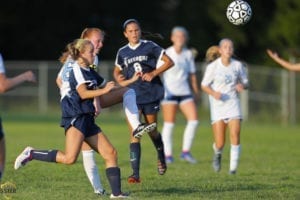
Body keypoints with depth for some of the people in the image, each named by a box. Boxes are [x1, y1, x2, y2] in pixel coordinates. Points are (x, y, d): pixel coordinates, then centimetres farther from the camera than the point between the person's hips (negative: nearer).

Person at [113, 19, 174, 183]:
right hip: (133, 95, 2)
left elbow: (169, 62, -2)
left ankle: (161, 157, 43)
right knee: (134, 133, -9)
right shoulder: (122, 52, 8)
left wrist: (154, 73, -13)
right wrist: (121, 81, 1)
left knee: (152, 129, 11)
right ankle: (135, 174, -13)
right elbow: (116, 72, 23)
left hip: (151, 94, -2)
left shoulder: (149, 46, -2)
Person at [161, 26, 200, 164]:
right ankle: (167, 155, 4)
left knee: (194, 119, -9)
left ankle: (186, 152, 1)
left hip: (184, 91, 4)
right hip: (169, 92, -4)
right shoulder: (166, 54, -3)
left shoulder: (188, 54, 10)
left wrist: (196, 92, 19)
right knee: (169, 124, -3)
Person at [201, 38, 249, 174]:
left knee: (235, 135, -16)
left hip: (233, 104, 1)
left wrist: (242, 85, -11)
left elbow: (245, 82, 14)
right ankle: (217, 154, 33)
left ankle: (233, 167, -7)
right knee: (220, 143, -4)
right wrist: (213, 93, -18)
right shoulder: (213, 66, -5)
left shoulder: (238, 65, 2)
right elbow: (204, 85, 2)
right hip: (218, 105, -1)